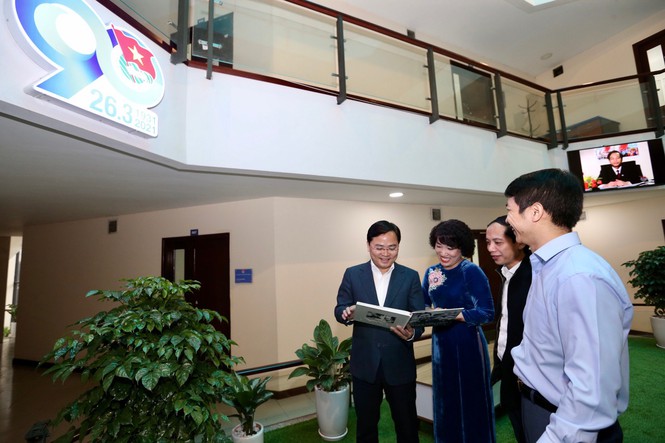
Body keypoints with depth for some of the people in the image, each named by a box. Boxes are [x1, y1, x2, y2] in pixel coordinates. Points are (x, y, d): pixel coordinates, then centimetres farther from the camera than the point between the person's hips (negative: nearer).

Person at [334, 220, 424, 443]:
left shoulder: (411, 276, -3)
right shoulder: (353, 274, -4)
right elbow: (339, 309, -2)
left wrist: (412, 333, -28)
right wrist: (347, 313, -26)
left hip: (400, 364, 0)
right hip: (365, 364, 1)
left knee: (407, 424, 20)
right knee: (365, 424, 21)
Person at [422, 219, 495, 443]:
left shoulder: (472, 271, -15)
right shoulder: (431, 272, 2)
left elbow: (487, 312, -18)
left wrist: (454, 315, -29)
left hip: (467, 344, -5)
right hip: (440, 343, 6)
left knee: (470, 401, 11)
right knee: (445, 400, 21)